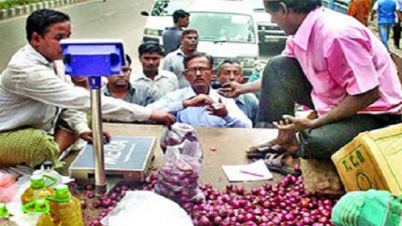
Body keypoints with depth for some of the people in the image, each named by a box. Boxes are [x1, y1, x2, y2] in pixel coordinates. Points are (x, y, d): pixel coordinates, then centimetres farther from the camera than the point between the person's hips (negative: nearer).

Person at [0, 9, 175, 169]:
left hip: (41, 125, 9)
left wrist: (82, 129, -15)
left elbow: (69, 100, 5)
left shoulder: (52, 58, -5)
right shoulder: (27, 70, -33)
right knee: (42, 143, -39)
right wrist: (148, 113, -40)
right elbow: (81, 100, -38)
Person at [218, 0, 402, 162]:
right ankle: (284, 138, 2)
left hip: (374, 113, -8)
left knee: (317, 143, -37)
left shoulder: (337, 34, -29)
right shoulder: (299, 34, -1)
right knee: (276, 66, -2)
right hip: (335, 101, 8)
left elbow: (369, 94, -27)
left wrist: (314, 123, -25)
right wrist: (243, 88, 24)